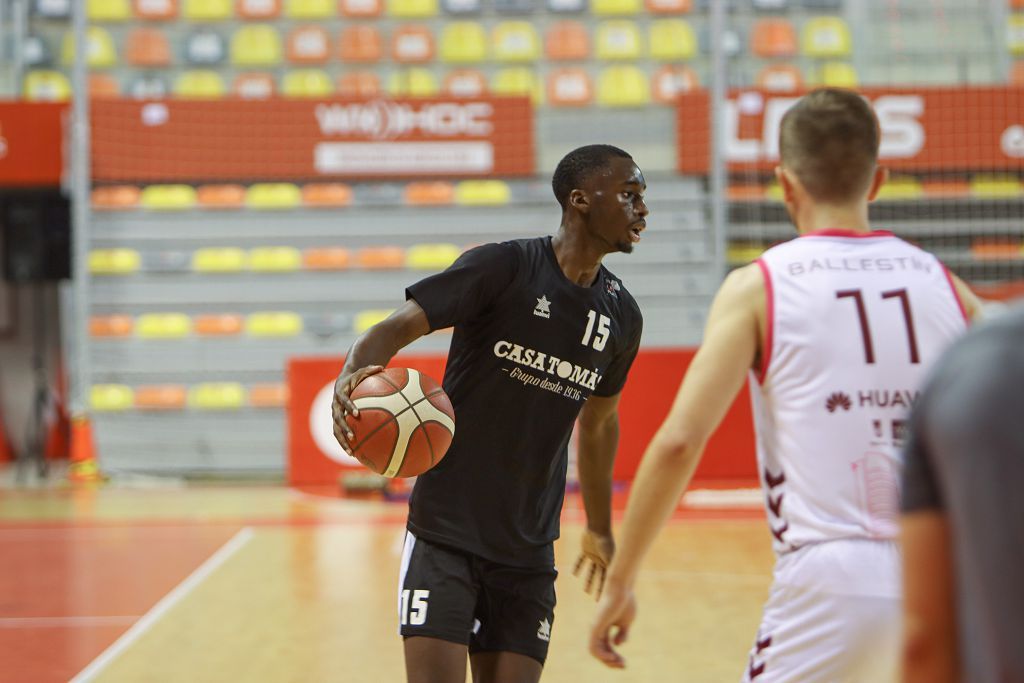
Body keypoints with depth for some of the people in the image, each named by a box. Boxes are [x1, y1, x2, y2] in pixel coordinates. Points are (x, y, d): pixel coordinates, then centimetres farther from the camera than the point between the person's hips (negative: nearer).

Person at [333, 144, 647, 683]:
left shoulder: (621, 315, 7)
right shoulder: (503, 266, -10)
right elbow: (399, 325, -16)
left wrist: (599, 529, 29)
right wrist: (351, 376, -38)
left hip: (529, 548, 5)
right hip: (445, 530, -5)